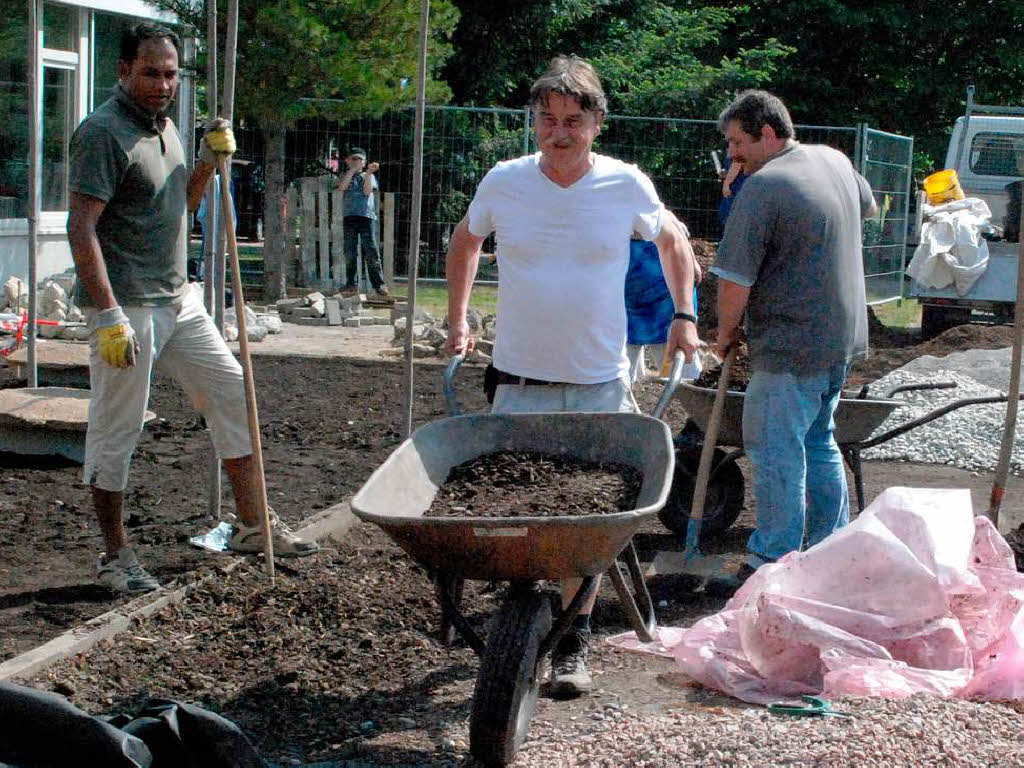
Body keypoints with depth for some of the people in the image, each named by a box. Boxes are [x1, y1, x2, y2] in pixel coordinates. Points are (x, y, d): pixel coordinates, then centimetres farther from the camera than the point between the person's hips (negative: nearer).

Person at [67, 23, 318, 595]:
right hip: (127, 307, -9)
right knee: (116, 430, 1)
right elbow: (82, 228, -21)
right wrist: (109, 315, -26)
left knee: (232, 391, 10)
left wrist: (208, 161, 7)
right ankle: (116, 556, 13)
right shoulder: (104, 132, -15)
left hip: (178, 299, 9)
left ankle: (253, 525, 19)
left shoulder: (164, 126, 13)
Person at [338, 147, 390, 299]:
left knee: (371, 251, -9)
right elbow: (342, 187, -4)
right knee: (349, 252, 2)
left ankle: (379, 286, -11)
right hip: (349, 217, 2)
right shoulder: (346, 176, 18)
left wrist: (368, 172, -12)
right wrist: (352, 169, -8)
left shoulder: (369, 176, 15)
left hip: (367, 216, -2)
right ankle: (352, 284, 8)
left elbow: (367, 191, -4)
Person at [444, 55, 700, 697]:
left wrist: (684, 316, 9)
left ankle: (573, 643, 15)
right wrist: (458, 319, 13)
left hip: (600, 382, 0)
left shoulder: (626, 185, -5)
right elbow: (465, 242, 17)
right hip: (520, 380, 1)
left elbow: (672, 239, 15)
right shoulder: (504, 182, -3)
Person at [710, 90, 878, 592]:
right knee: (818, 442, 19)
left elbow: (734, 280, -20)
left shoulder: (763, 188, -19)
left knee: (776, 454, -1)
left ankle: (772, 564, 4)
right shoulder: (834, 161, 8)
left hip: (790, 349, -9)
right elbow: (867, 207, 31)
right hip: (842, 339, 9)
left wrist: (726, 331, -3)